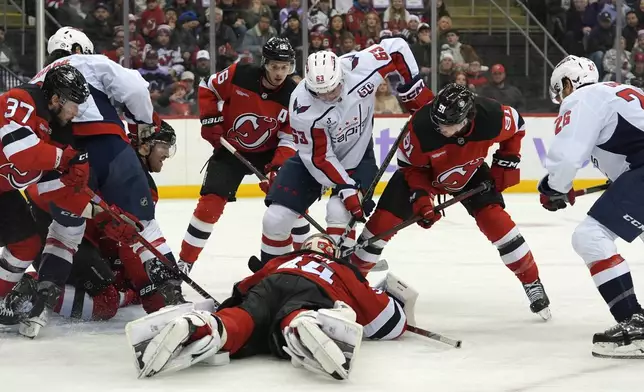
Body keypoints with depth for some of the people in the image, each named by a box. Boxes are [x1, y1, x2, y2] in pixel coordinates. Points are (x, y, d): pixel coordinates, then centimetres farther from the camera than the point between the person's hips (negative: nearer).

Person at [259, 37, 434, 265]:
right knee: (277, 216, -7)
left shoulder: (361, 65, -28)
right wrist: (346, 189, -26)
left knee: (340, 211, -23)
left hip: (358, 155, 1)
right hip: (313, 155, 0)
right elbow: (319, 158, -23)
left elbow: (396, 48, -11)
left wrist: (414, 89, -9)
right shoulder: (302, 107, -31)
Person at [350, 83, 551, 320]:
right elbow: (410, 165, -18)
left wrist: (506, 163, -9)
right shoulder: (420, 126, -38)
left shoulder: (491, 117, -35)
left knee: (493, 218, -17)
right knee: (384, 219, -9)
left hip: (470, 172, 1)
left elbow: (516, 126, -9)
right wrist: (421, 196, -28)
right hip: (422, 171, 0)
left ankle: (532, 282, -2)